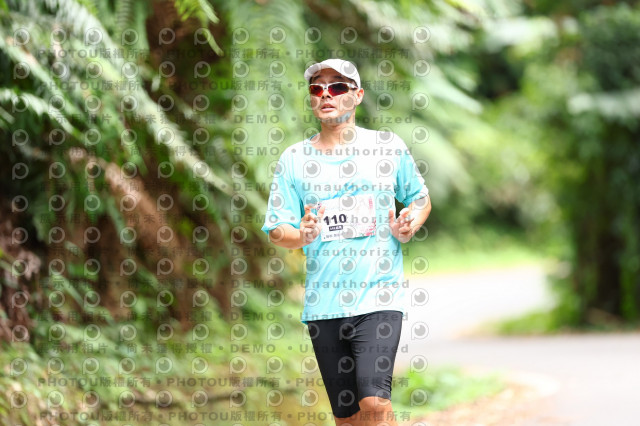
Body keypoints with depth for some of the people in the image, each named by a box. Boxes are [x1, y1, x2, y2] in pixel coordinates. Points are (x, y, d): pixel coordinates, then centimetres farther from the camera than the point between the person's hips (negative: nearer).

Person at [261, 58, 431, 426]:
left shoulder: (389, 146, 5)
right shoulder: (294, 158, 6)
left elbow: (421, 199, 18)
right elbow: (277, 230, 6)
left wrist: (409, 227, -3)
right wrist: (302, 235, -16)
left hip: (379, 296, -2)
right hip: (323, 304, 2)